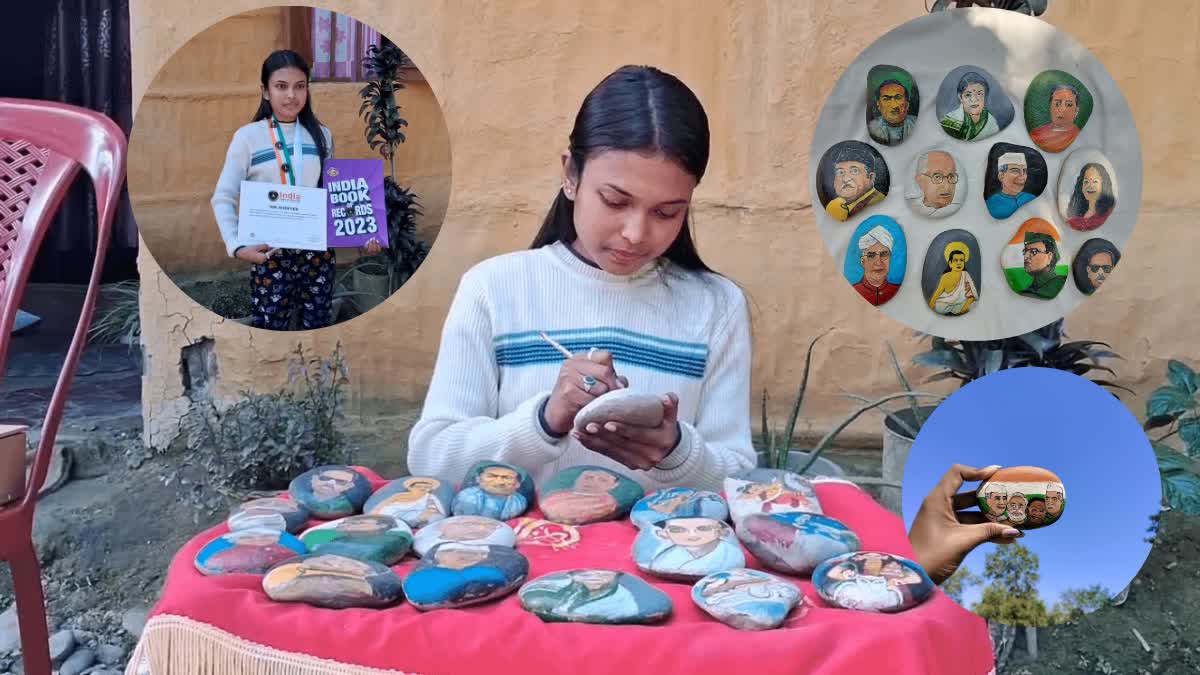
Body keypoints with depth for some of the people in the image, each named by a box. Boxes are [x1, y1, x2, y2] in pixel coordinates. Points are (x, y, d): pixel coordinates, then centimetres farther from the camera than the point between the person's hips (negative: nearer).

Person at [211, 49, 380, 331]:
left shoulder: (322, 136, 7)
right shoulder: (248, 136, -4)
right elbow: (223, 198, -6)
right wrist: (236, 245, -21)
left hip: (319, 251, 3)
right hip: (271, 253, -3)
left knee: (318, 327, 9)